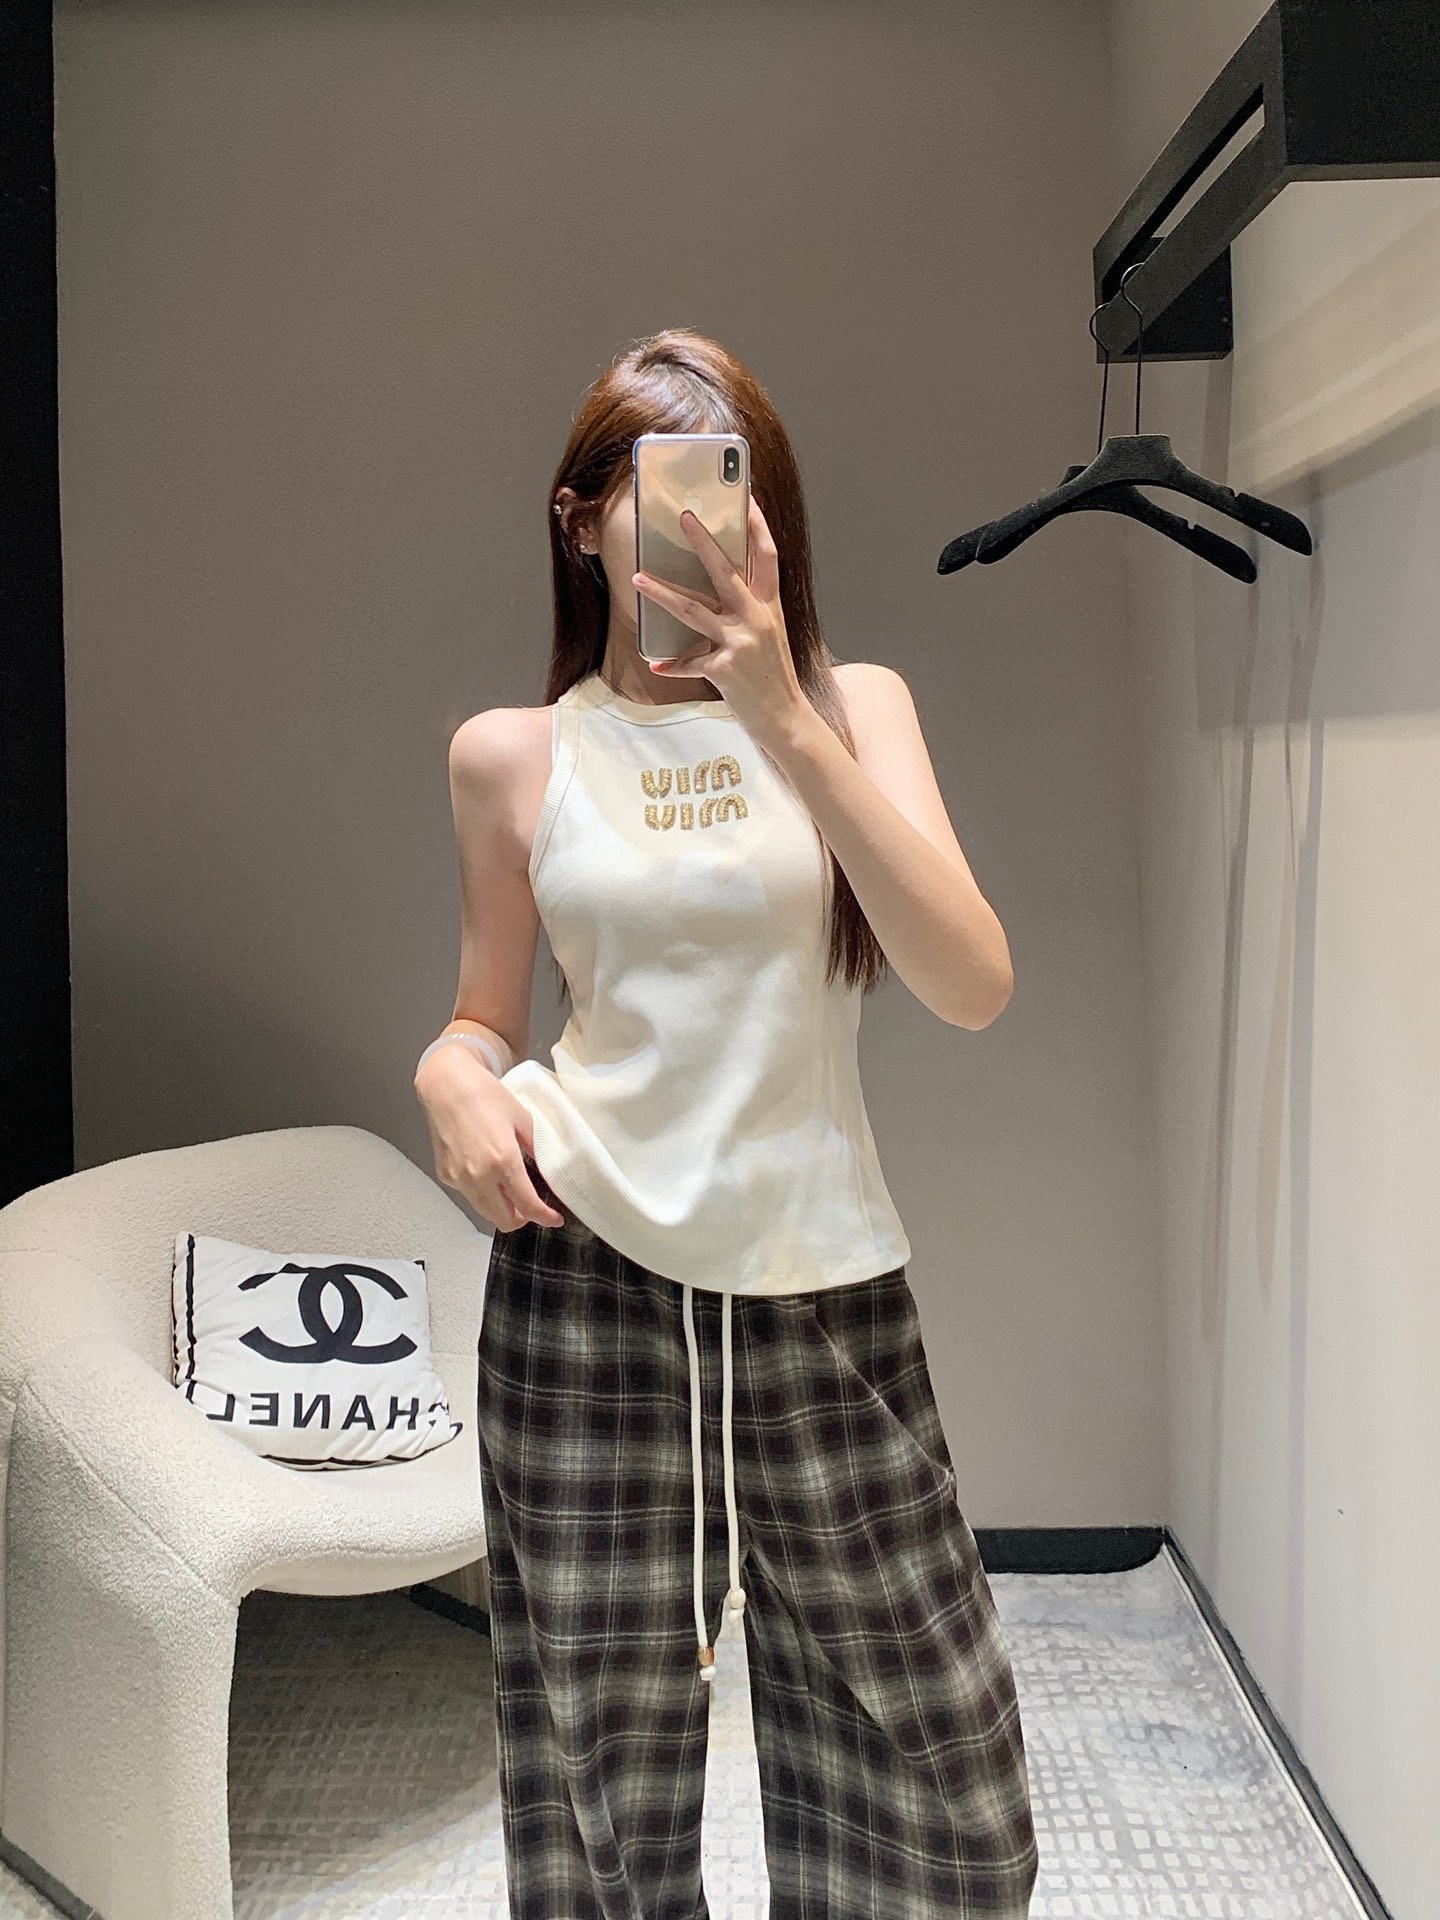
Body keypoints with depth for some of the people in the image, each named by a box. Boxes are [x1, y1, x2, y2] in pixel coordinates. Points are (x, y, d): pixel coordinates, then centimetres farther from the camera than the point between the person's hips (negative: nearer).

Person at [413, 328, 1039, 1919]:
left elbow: (973, 990, -13)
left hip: (826, 1284, 1)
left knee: (943, 1789, 9)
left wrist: (785, 722, -19)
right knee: (602, 1763, 12)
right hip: (584, 1282, 0)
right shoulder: (510, 754, 4)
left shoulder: (851, 704, 2)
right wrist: (450, 1076, -10)